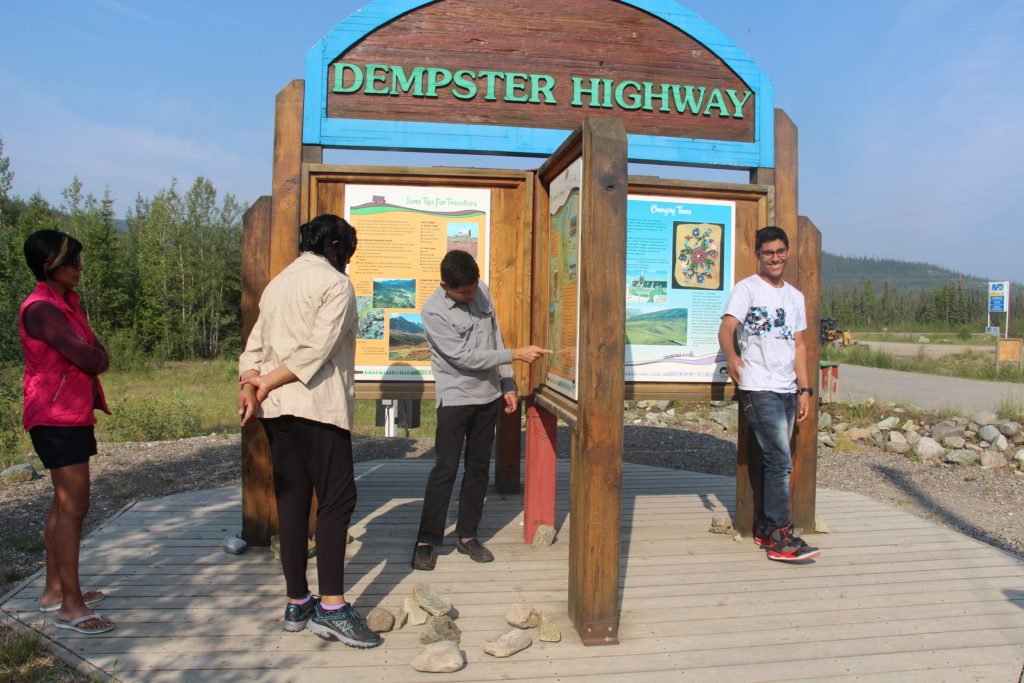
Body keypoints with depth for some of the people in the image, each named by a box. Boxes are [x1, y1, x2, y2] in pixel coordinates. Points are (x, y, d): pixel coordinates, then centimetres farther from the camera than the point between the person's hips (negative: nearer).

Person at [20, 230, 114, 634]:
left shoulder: (66, 303, 14)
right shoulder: (41, 309, -16)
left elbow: (96, 357, 13)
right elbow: (90, 361, -22)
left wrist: (93, 356, -5)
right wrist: (97, 356, -4)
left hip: (73, 416, 10)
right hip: (57, 419, -10)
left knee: (65, 503, 15)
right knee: (74, 506, -9)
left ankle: (55, 590, 25)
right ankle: (70, 606, -3)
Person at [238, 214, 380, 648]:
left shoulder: (277, 283, 20)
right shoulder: (335, 283, -4)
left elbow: (255, 347, 11)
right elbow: (318, 349, -15)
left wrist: (251, 386, -3)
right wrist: (266, 382, -9)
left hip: (276, 407, 8)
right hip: (318, 405, -7)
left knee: (291, 500, 9)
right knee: (336, 498, -3)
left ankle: (297, 604, 16)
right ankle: (331, 608, -6)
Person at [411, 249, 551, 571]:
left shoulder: (481, 291, 0)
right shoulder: (434, 311, -18)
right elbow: (465, 357, -22)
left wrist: (508, 385, 7)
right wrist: (516, 354, -21)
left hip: (489, 396, 6)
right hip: (455, 399, -6)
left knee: (479, 467, 10)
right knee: (446, 469, -4)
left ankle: (467, 535, 22)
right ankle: (426, 541, 9)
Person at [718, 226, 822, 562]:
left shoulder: (795, 296, 18)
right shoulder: (746, 289, -3)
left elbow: (799, 345, 18)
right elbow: (726, 328, -18)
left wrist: (804, 389, 12)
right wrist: (732, 358, -38)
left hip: (787, 390, 7)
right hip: (759, 389, -7)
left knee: (773, 461, 12)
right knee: (780, 460, -11)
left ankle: (763, 529, 22)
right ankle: (780, 537, -4)